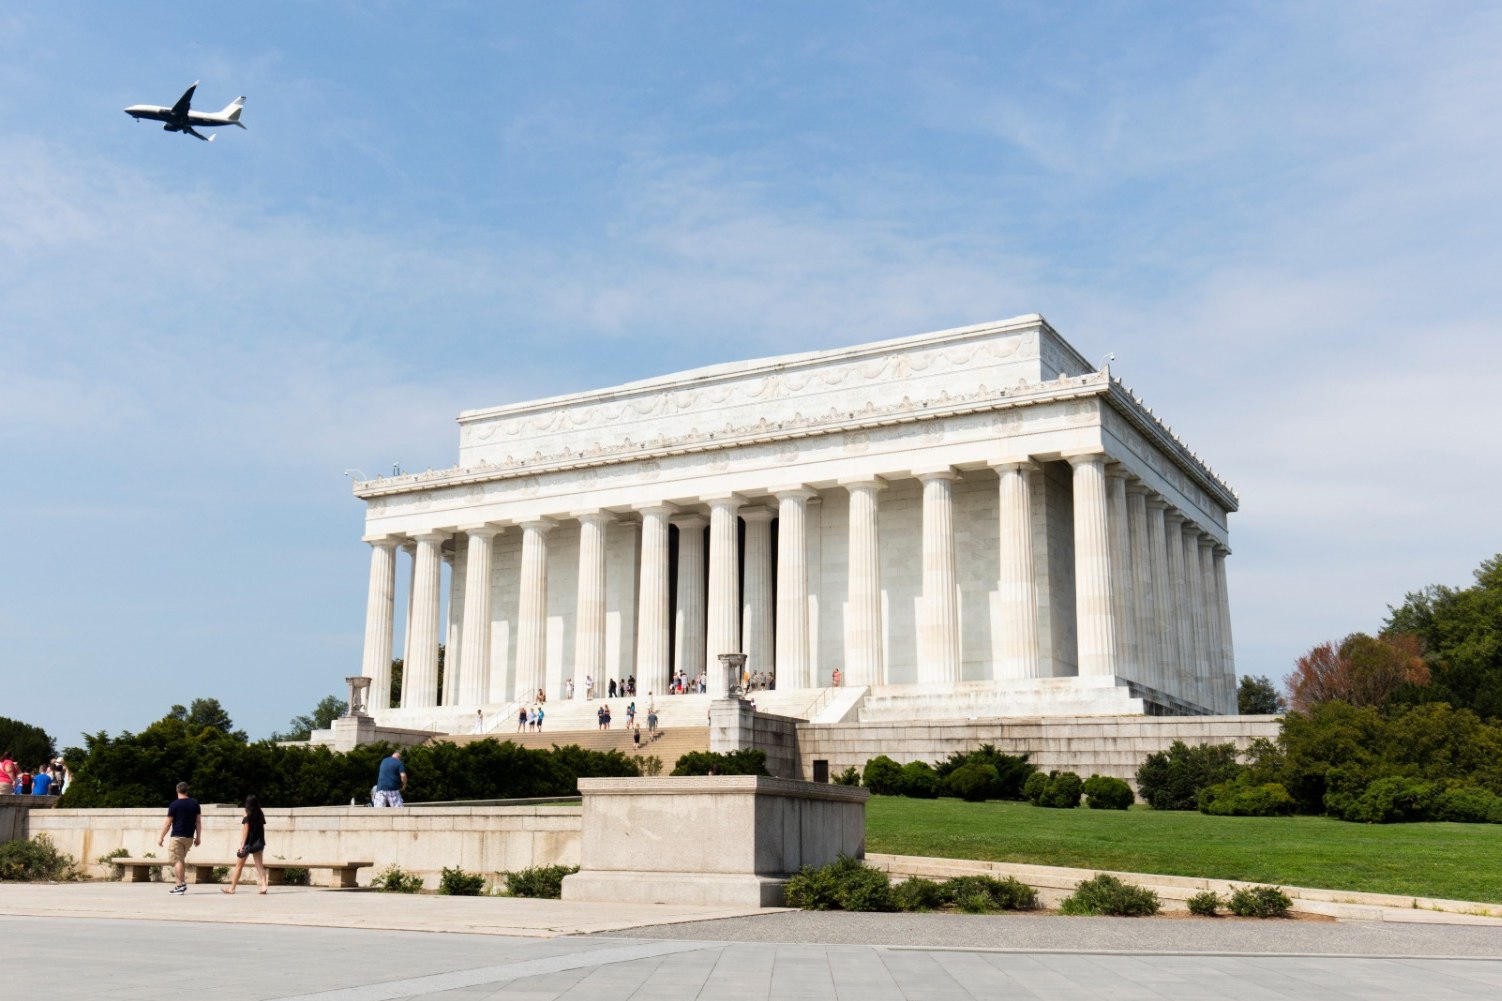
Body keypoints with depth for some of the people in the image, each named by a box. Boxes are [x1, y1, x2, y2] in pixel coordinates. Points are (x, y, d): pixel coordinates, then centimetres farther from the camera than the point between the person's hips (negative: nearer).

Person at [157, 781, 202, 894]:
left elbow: (168, 823, -6)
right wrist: (198, 837, 12)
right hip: (189, 837, 5)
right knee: (181, 859, 19)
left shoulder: (174, 804, -7)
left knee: (177, 860, -4)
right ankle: (182, 883, 16)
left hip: (177, 837, -5)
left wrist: (161, 837, 3)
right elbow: (198, 822, 6)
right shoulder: (195, 803, 6)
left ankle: (181, 885, -12)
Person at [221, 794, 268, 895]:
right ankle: (263, 886, -12)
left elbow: (245, 830, -13)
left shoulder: (247, 816, -10)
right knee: (259, 865, 2)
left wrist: (242, 844, -11)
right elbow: (262, 829, 7)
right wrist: (262, 843, 15)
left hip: (249, 842, -5)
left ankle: (232, 888, 16)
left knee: (239, 866, 8)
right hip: (259, 842, 5)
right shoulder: (260, 815, 5)